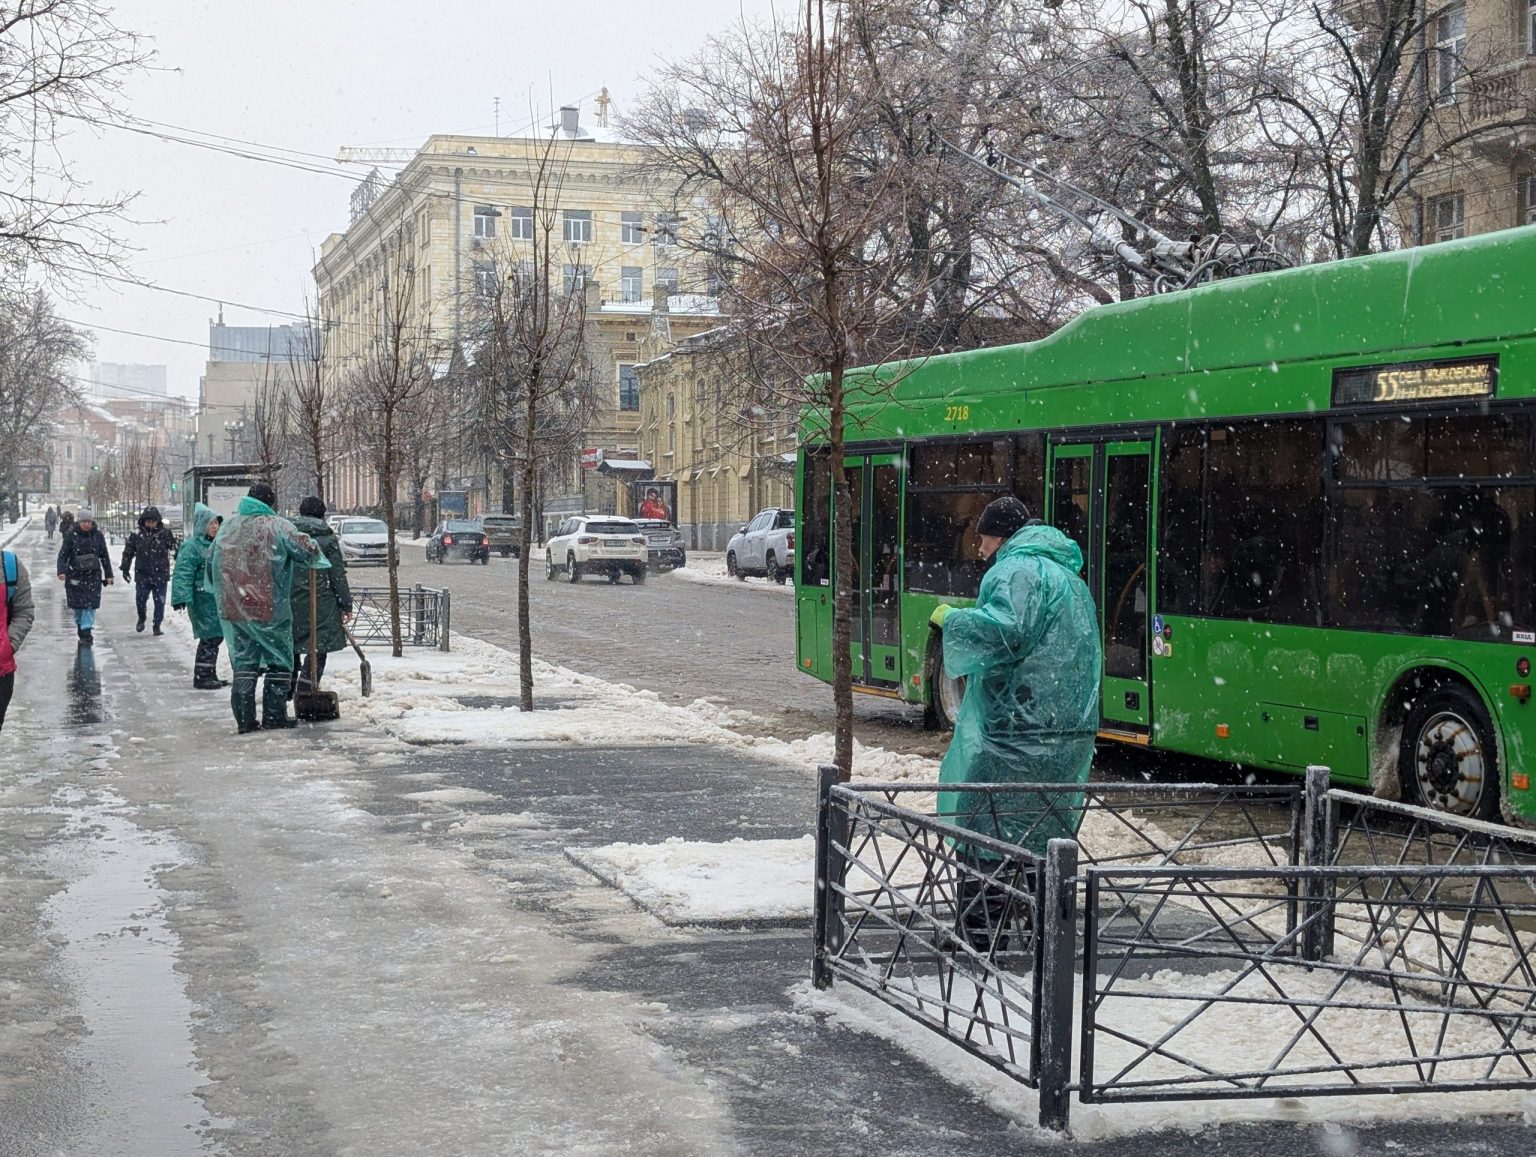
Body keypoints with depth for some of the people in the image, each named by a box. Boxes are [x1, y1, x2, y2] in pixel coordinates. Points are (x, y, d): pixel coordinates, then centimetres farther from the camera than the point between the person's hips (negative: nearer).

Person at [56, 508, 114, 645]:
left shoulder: (97, 535, 2)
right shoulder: (71, 535, -3)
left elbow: (104, 556, 9)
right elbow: (63, 554, -4)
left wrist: (108, 575, 10)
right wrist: (61, 571, -17)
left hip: (93, 575, 0)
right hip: (75, 575, 0)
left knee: (90, 604, -9)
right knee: (77, 604, 6)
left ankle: (86, 632, -9)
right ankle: (80, 626, 28)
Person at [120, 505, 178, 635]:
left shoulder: (165, 533, -4)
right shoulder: (136, 535, 1)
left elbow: (175, 549, 1)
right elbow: (128, 552, 12)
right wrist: (125, 569, 12)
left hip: (160, 575, -1)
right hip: (142, 575, 1)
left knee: (160, 602, 2)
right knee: (140, 600, 2)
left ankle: (157, 626, 15)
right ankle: (141, 619, 31)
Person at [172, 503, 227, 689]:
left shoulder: (215, 544, 16)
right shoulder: (191, 546, -12)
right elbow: (182, 574, -19)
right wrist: (182, 597, -28)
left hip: (217, 599, 9)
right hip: (202, 600, -9)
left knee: (216, 637, 13)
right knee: (209, 638, -9)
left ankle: (210, 675, 23)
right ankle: (201, 677, -2)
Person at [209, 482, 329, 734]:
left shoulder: (227, 526, 10)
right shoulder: (277, 526, -8)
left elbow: (210, 562, 17)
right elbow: (306, 550, -14)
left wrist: (225, 593, 29)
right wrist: (318, 557, 9)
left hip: (232, 609, 5)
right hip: (269, 609, -5)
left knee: (243, 662, 10)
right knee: (279, 661, 8)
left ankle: (244, 719, 7)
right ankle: (274, 715, 7)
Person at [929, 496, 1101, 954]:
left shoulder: (1017, 569, -9)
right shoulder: (1069, 576, 23)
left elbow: (1001, 629, -26)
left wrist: (951, 617, -10)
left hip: (1018, 732, -9)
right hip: (1072, 732, 9)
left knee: (983, 834, -5)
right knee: (1045, 839, 17)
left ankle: (984, 941, -7)